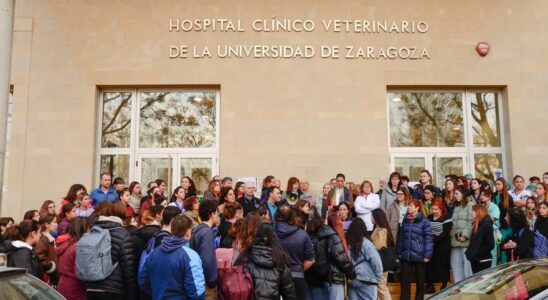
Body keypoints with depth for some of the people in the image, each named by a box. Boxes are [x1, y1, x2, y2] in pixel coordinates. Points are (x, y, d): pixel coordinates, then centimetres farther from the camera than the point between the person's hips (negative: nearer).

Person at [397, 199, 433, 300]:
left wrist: (427, 255, -12)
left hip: (419, 256, -4)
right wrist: (399, 252, 8)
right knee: (405, 280, 7)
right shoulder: (405, 220, 6)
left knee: (420, 280, 12)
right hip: (405, 255, 4)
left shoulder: (424, 221, -9)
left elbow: (428, 239, -9)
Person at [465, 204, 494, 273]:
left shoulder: (487, 225, -11)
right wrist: (468, 252, 4)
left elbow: (490, 245, -16)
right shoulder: (475, 225, 14)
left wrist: (478, 255, -18)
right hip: (474, 261, 8)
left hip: (483, 261, -8)